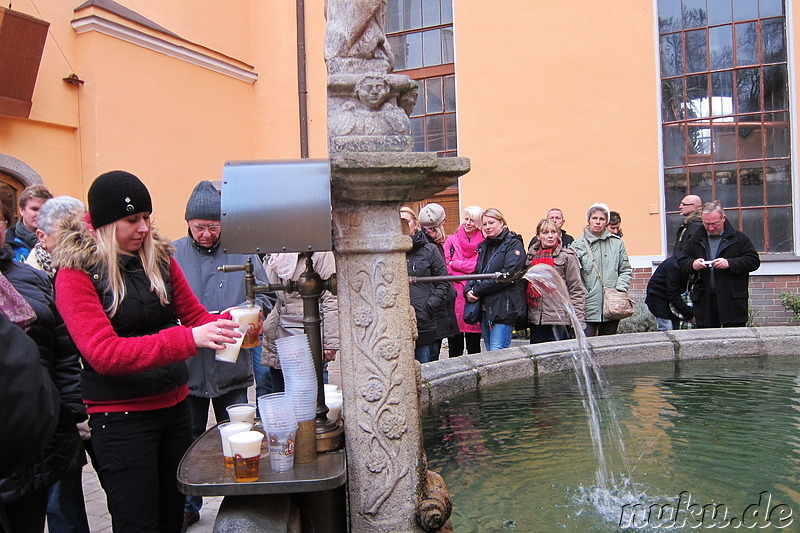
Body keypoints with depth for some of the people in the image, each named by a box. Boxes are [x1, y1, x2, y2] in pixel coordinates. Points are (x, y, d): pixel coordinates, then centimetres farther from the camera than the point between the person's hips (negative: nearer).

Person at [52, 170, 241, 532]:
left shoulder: (159, 256, 4)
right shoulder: (76, 272, -11)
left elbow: (195, 315, 8)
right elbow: (104, 354, -21)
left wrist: (224, 324, -16)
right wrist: (188, 340, -33)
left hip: (175, 405, 5)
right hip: (121, 417, -5)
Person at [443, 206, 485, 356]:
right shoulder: (452, 241, 8)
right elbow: (445, 267, 0)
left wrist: (456, 264, -8)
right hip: (454, 294, 1)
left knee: (474, 345, 7)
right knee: (455, 346, 5)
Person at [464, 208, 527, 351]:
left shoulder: (513, 244, -5)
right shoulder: (484, 246, 19)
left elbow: (507, 274, -16)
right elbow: (476, 271, 17)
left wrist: (477, 290, -14)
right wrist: (468, 289, -5)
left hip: (504, 307, -7)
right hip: (485, 307, 8)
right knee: (490, 353, 13)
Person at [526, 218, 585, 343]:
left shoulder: (567, 256, -2)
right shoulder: (532, 256, 13)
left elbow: (576, 290, -5)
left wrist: (577, 321, -10)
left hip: (560, 318, -5)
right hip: (535, 319, 5)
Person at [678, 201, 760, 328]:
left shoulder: (739, 238, 3)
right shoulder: (695, 240, 12)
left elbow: (753, 261, -3)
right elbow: (682, 261, 14)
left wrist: (729, 263, -18)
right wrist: (692, 264, -9)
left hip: (732, 301, -2)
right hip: (704, 301, 3)